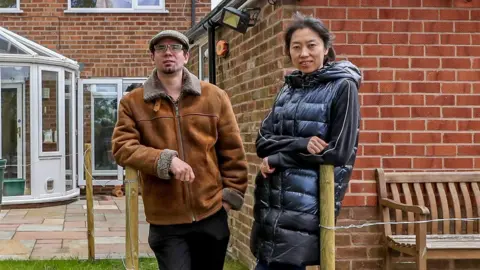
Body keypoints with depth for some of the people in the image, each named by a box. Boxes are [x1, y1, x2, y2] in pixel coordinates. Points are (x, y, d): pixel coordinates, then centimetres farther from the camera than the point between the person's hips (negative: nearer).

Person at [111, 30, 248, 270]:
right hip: (165, 220, -2)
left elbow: (232, 149, 8)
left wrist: (232, 192, 0)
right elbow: (122, 147, -7)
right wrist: (165, 160, -21)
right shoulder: (132, 102, 3)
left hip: (212, 214, 2)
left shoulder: (215, 96, 5)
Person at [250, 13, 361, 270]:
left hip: (308, 201, -6)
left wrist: (278, 158, -7)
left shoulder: (342, 87, -4)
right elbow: (262, 141, 5)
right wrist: (301, 144, -14)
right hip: (272, 200, 6)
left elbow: (338, 152, -11)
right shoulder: (288, 88, 14)